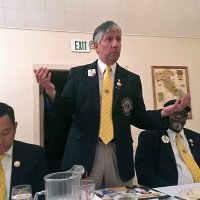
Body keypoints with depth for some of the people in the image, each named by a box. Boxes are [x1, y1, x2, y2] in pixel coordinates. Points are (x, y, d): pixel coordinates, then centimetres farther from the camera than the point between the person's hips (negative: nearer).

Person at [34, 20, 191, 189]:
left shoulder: (132, 79, 7)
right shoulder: (78, 74, 3)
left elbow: (139, 118, 8)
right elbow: (62, 111, 0)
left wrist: (164, 113, -9)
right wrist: (51, 91, -19)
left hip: (119, 156, 2)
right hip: (84, 154, -1)